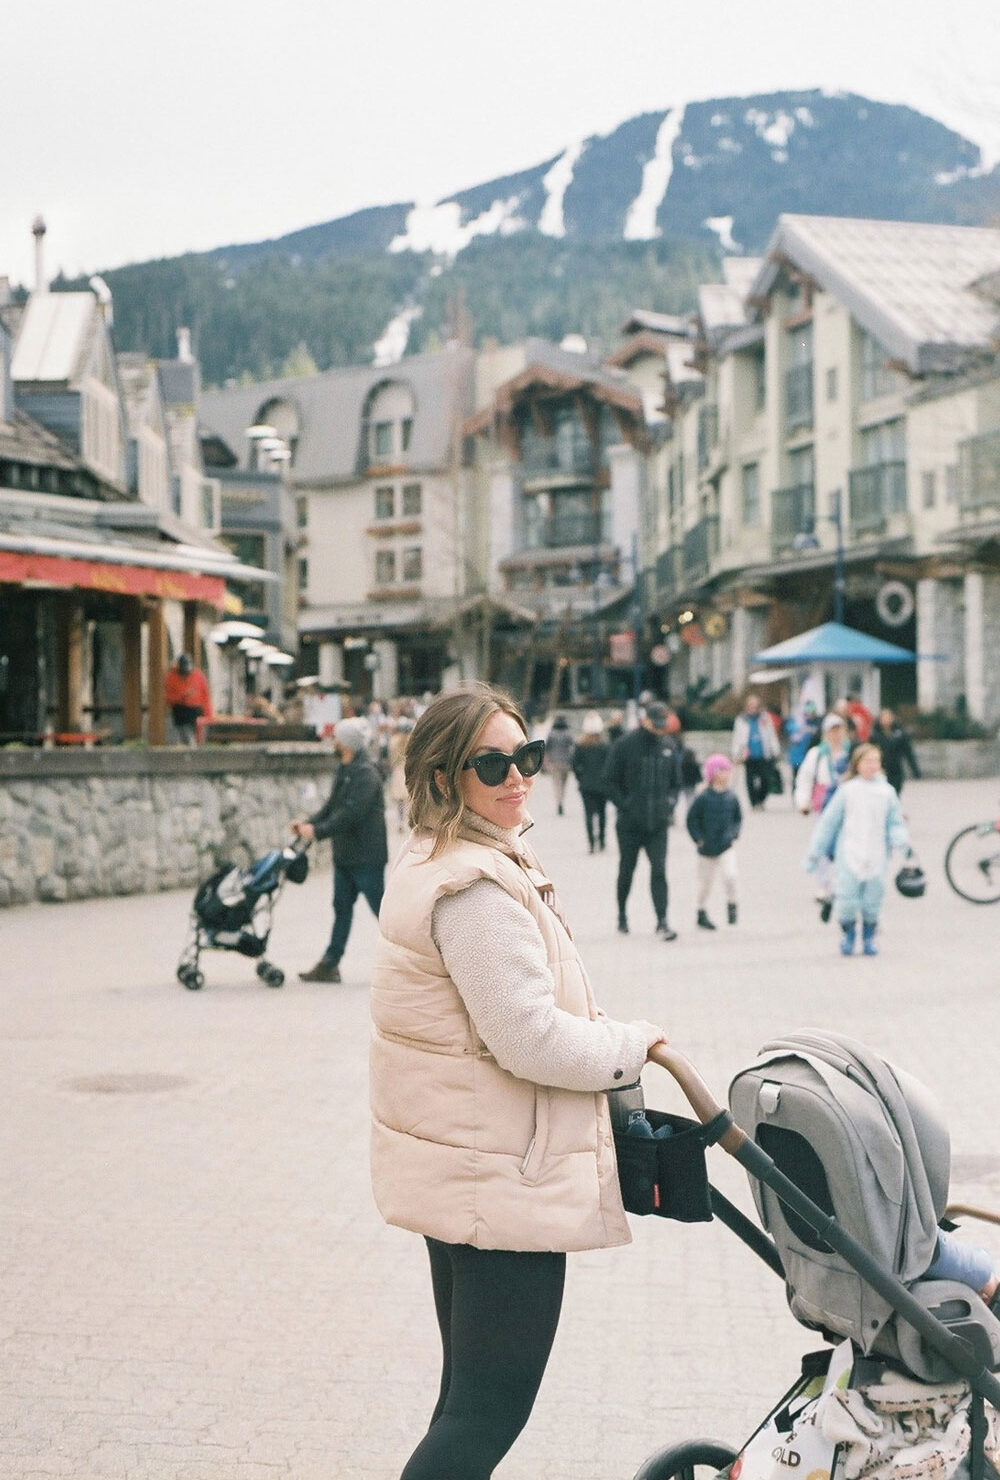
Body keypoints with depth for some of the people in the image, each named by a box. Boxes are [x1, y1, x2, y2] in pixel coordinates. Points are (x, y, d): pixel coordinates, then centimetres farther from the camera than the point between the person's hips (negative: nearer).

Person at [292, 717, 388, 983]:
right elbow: (332, 806, 15)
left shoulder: (366, 774, -19)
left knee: (381, 908, -3)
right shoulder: (345, 770, 13)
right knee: (342, 908, 11)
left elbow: (350, 814, -26)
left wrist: (318, 831, -25)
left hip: (366, 856, -10)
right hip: (345, 854, 10)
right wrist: (310, 822, 1)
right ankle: (329, 964, 14)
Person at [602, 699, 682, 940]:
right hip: (630, 823, -2)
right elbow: (610, 781, -2)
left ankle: (662, 922, -11)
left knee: (659, 871, -9)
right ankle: (622, 914, 30)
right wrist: (625, 805, -12)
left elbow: (675, 782, 18)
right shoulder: (625, 744, -5)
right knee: (626, 871, 11)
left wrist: (670, 803, 1)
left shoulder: (669, 747, 7)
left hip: (658, 823, 2)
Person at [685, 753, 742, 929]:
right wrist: (698, 839, -8)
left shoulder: (731, 797, -1)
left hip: (726, 847, 2)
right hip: (707, 848, -2)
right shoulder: (703, 797, -12)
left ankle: (731, 906, 2)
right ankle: (702, 913, 26)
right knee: (705, 883, 10)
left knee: (730, 875, -18)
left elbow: (738, 817, 13)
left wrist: (734, 834, 1)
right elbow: (692, 819, -5)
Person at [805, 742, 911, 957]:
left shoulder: (887, 792, 5)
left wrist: (901, 839, -12)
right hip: (849, 856, -1)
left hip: (877, 857, 1)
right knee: (847, 900, -3)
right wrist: (815, 852, 7)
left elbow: (895, 822, 10)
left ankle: (869, 937, 25)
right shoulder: (847, 790, 0)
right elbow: (829, 821, 5)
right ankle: (847, 934, 20)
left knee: (873, 901, 5)